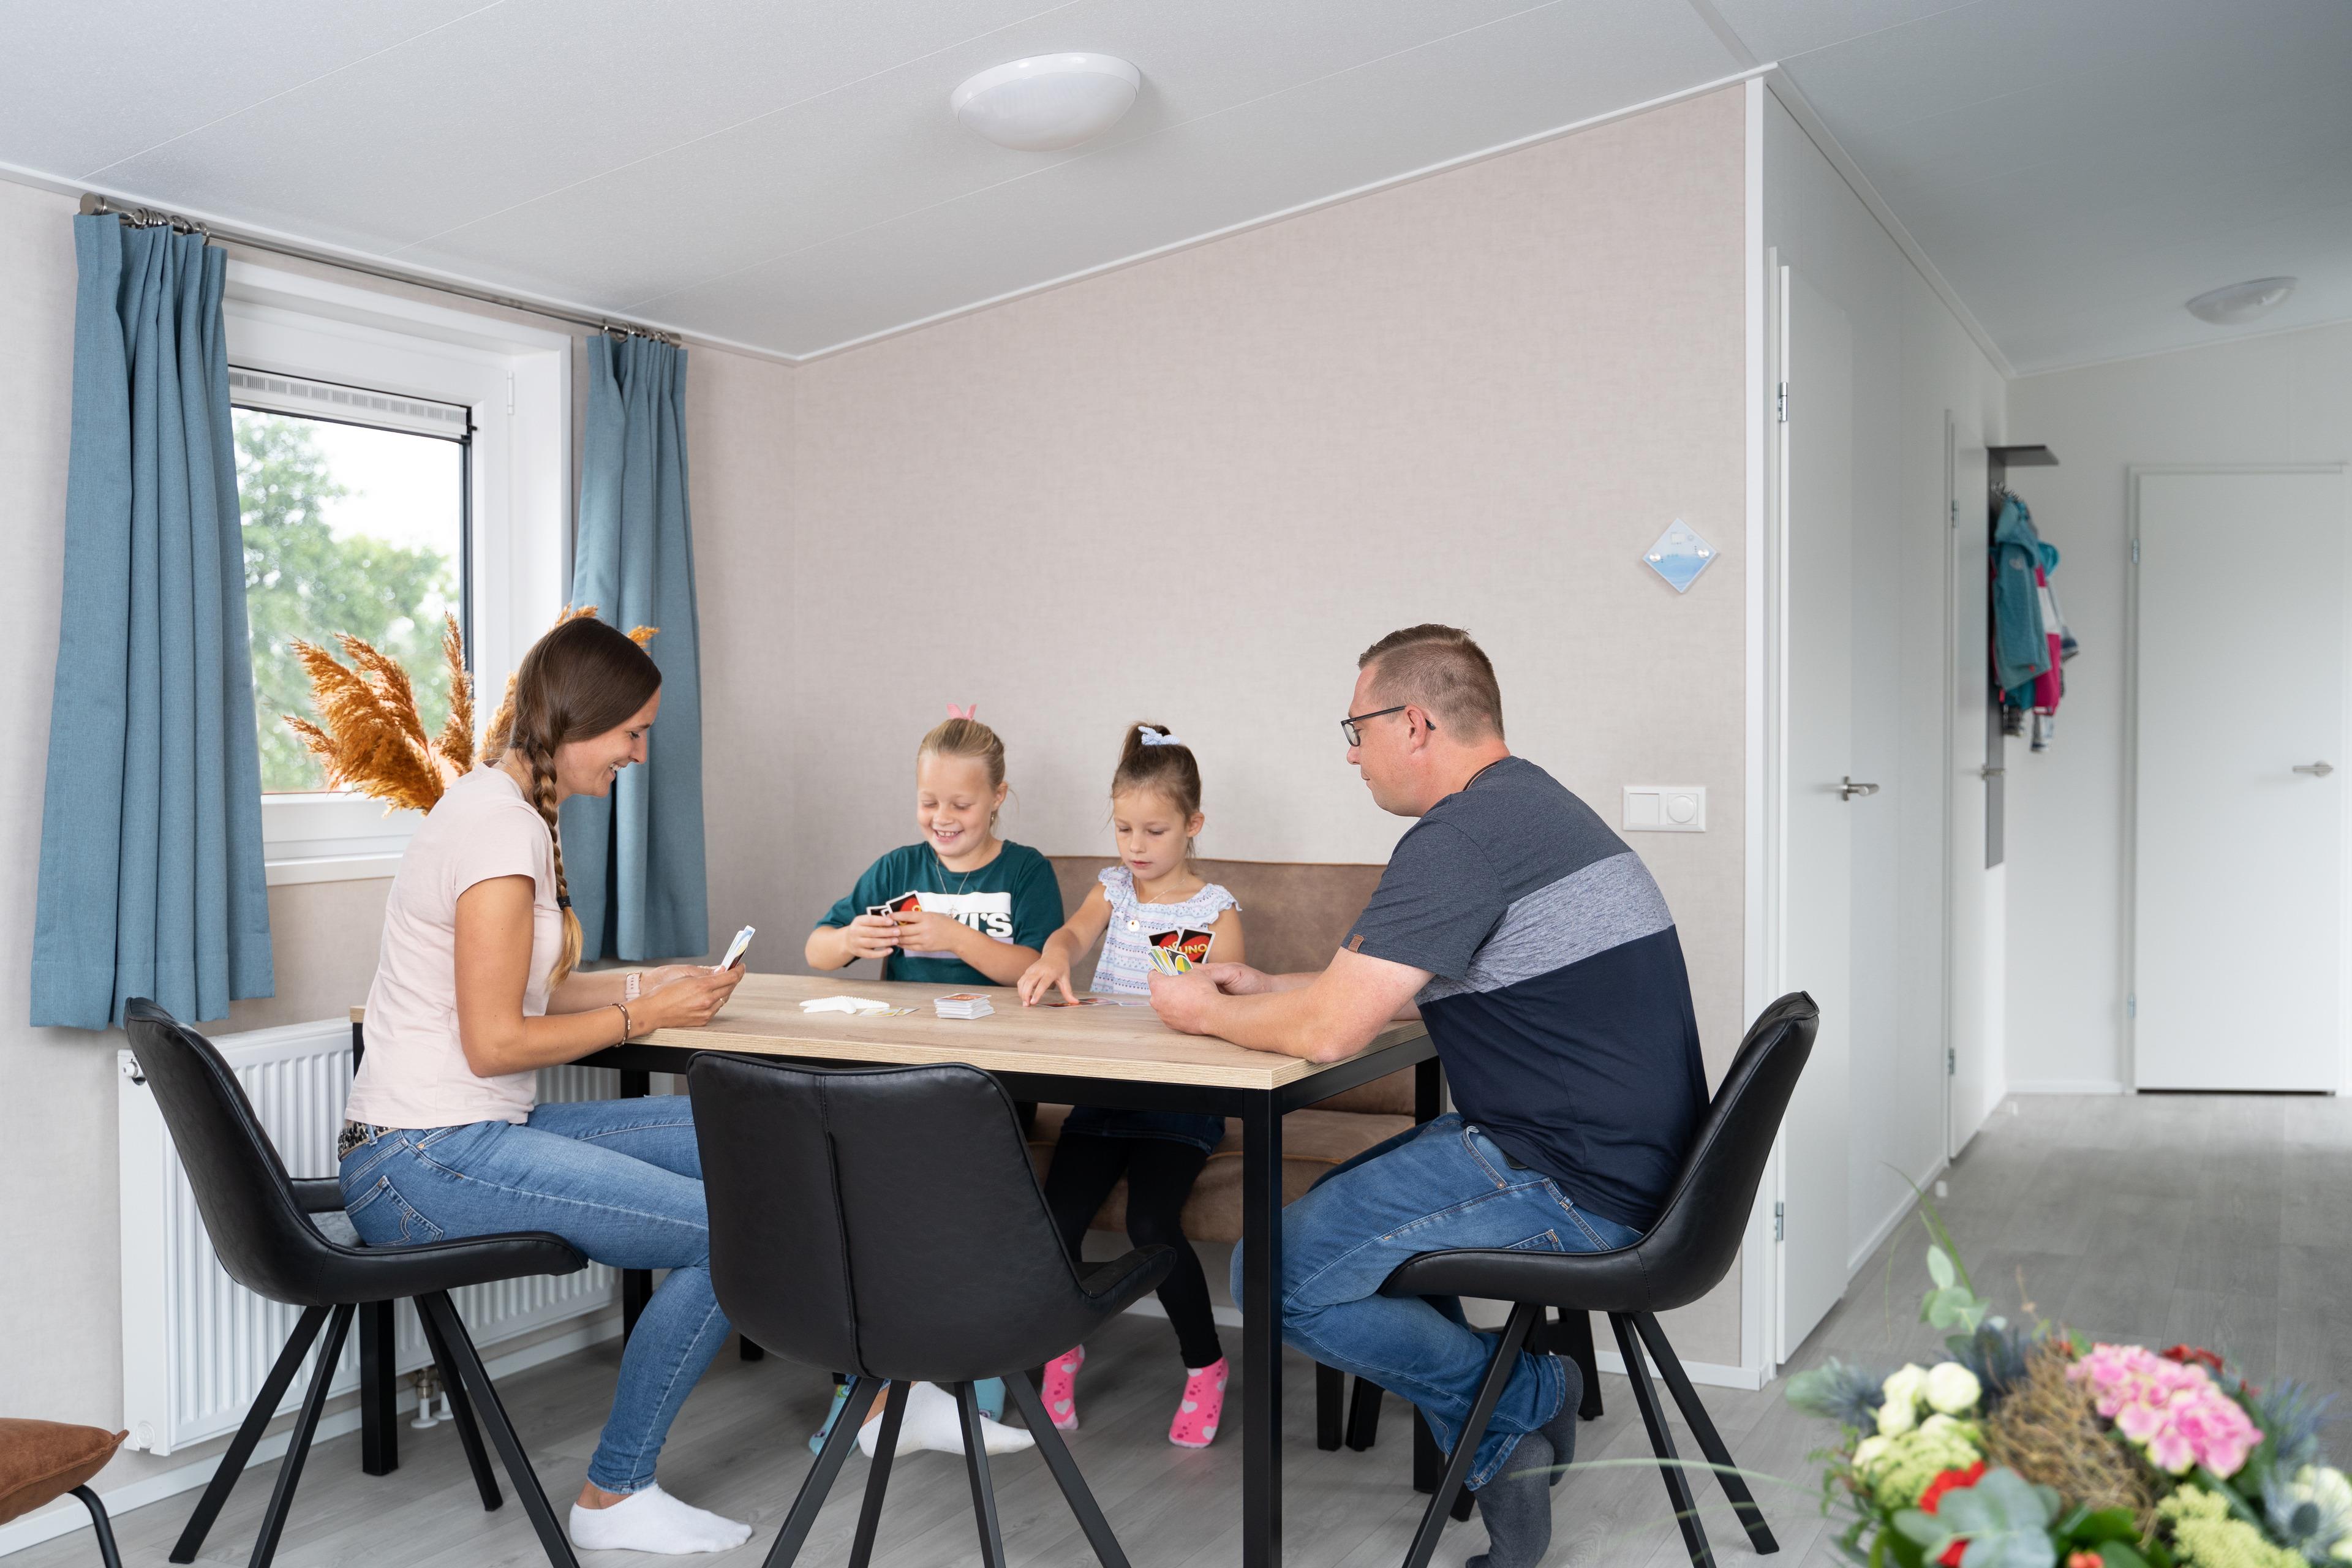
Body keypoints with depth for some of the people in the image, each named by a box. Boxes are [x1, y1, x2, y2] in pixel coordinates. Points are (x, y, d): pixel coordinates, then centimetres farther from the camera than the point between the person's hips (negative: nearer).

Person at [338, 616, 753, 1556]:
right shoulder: (501, 830, -18)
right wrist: (645, 1016, -8)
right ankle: (614, 1500, 1)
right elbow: (495, 1042, -19)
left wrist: (648, 983, 7)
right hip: (431, 1161, -10)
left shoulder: (503, 807, 14)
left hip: (476, 1135, 10)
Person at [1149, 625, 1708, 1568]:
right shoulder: (1535, 804, 14)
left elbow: (1328, 1032, -21)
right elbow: (1411, 989, 24)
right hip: (1628, 1163, 11)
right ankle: (1495, 1449, 18)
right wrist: (1264, 989, 21)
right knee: (1342, 1201, 23)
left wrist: (1206, 1012, -2)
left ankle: (1520, 1398, 8)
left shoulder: (1461, 835, -20)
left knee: (1276, 1271, -8)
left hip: (1573, 1195, -11)